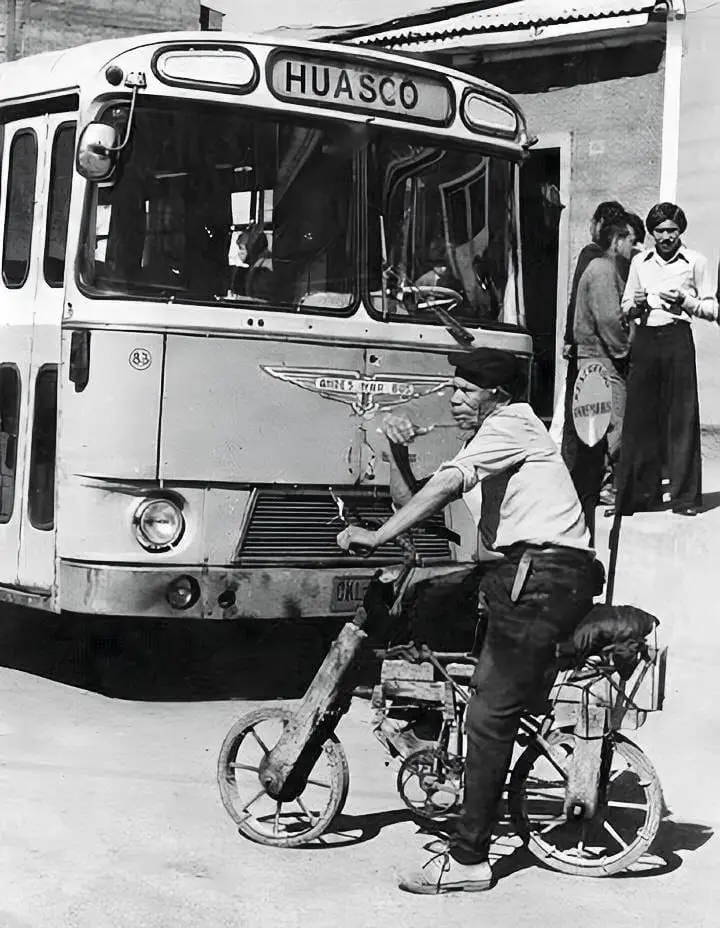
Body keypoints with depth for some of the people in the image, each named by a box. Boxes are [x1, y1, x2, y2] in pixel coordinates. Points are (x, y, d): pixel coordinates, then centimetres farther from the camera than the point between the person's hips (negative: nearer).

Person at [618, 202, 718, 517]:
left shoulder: (695, 262, 6)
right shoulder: (640, 262, 14)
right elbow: (625, 307, 19)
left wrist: (684, 300, -10)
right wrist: (635, 305, -3)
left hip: (678, 338, -3)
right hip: (644, 338, 3)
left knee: (682, 418, -4)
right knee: (639, 416, 0)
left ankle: (685, 496, 0)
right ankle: (641, 492, 7)